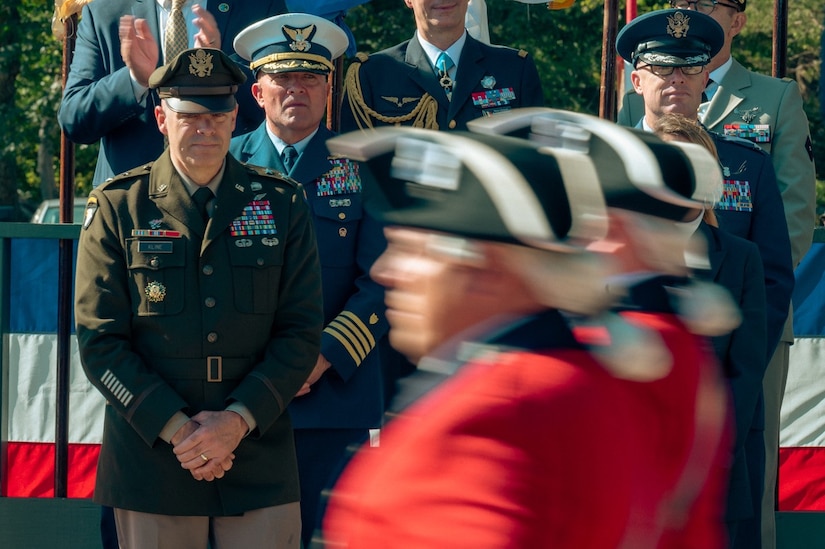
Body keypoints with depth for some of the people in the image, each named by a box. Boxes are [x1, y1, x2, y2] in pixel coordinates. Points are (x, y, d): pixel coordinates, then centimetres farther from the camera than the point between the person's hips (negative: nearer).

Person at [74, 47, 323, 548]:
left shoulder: (283, 204, 7)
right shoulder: (117, 207, 2)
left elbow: (301, 332, 2)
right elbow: (100, 341, -2)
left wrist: (239, 419, -11)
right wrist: (175, 428, -13)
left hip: (260, 459, 1)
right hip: (150, 460, -1)